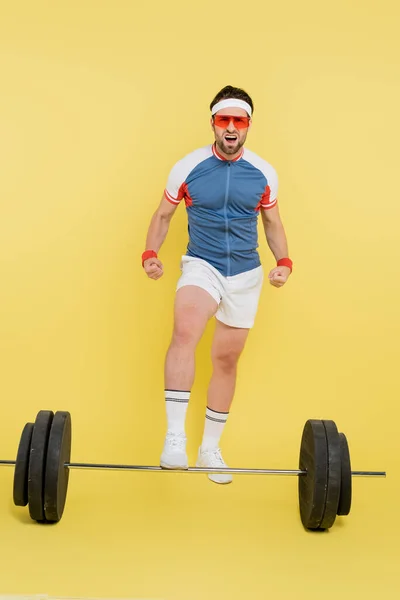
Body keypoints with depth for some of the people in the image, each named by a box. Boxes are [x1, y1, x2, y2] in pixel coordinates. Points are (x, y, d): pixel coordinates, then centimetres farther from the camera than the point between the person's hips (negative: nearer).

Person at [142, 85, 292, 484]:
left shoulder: (264, 173, -1)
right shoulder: (188, 167, -6)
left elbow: (272, 223, 11)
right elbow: (163, 215, 6)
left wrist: (283, 261, -5)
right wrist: (150, 254, -10)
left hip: (245, 274, 3)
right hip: (201, 266, -3)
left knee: (227, 360, 10)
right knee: (184, 332, -32)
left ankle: (209, 448, 28)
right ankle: (174, 438, -31)